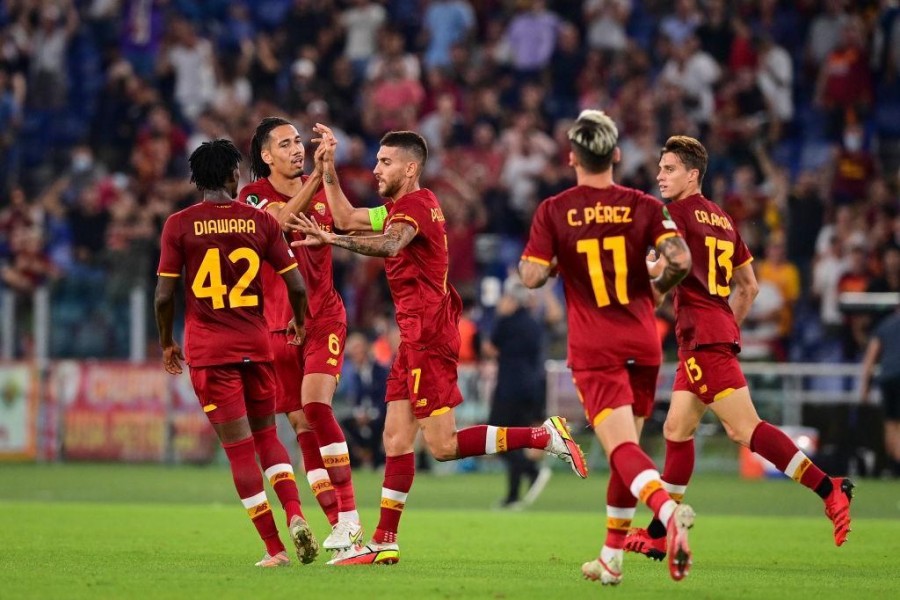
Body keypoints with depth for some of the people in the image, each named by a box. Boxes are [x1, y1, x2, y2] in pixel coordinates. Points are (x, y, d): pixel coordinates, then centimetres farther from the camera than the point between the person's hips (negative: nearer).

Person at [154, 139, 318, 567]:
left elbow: (164, 296, -5)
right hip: (256, 345, 2)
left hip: (208, 351, -2)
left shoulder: (179, 225, -4)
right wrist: (299, 323, 22)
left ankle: (274, 548, -2)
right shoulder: (260, 221, 2)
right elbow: (296, 287, 2)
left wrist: (167, 344, 12)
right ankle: (295, 514, -5)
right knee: (267, 437, 19)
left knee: (240, 450, 1)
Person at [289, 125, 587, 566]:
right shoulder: (401, 207, 19)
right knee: (396, 438, 7)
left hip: (428, 335, -10)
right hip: (416, 335, 10)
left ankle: (546, 436, -6)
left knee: (443, 445, -11)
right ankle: (384, 543, 8)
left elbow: (390, 245, -33)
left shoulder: (415, 205, -13)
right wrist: (328, 166, 19)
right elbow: (347, 218, 26)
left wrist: (332, 240, -42)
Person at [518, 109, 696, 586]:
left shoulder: (553, 211, -3)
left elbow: (532, 276, -9)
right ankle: (611, 559, 21)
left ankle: (669, 511, -43)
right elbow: (680, 260, -10)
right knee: (625, 447, 16)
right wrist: (655, 289, 9)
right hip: (642, 342, 3)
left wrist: (526, 261, 14)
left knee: (622, 449, -13)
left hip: (595, 350, -3)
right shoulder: (642, 206, 2)